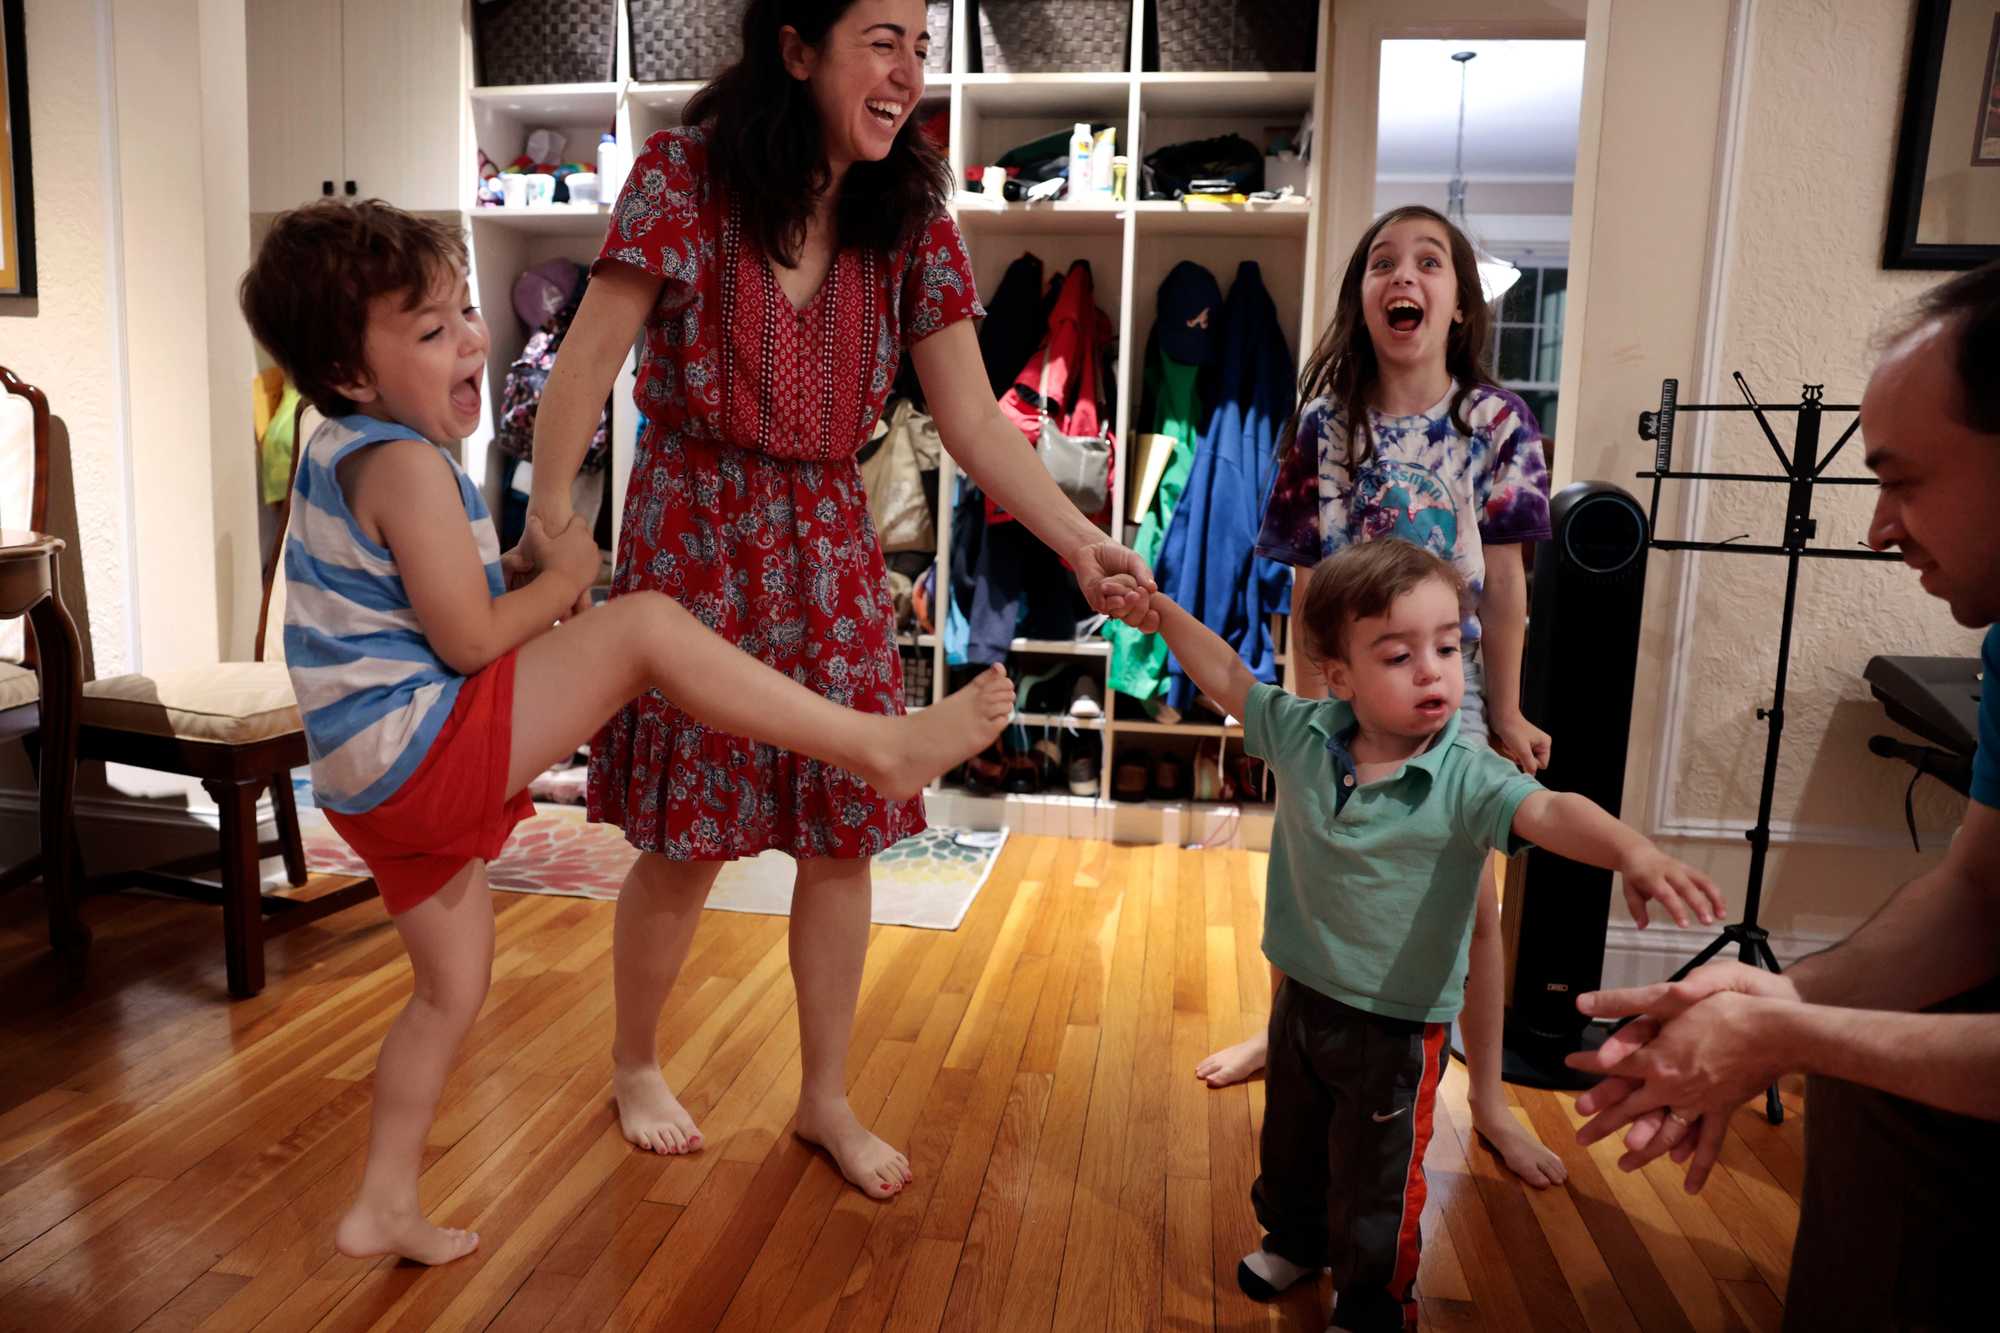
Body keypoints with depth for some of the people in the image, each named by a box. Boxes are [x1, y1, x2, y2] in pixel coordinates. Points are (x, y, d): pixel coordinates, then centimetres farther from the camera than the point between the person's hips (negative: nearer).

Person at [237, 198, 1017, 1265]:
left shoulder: (342, 451, 14)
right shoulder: (407, 462, -16)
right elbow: (469, 640, -19)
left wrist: (529, 560, 9)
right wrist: (565, 577, -4)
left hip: (374, 782, 11)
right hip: (421, 747, -11)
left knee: (451, 990, 22)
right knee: (645, 626, -21)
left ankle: (382, 1208, 35)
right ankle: (881, 747, -22)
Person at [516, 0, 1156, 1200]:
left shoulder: (911, 219, 0)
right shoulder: (686, 177, -10)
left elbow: (975, 420, -4)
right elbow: (590, 360, -10)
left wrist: (1085, 545, -14)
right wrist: (549, 529, -13)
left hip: (830, 546, 4)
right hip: (693, 532, -3)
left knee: (845, 834, 5)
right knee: (686, 837, 3)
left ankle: (827, 1099, 25)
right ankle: (635, 1066, 32)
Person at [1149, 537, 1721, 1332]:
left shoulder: (1465, 778, -24)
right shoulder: (1303, 734, -12)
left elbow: (1548, 813, -41)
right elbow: (1228, 679, 1)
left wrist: (1631, 851, -60)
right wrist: (1161, 608, -1)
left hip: (1397, 1025, -4)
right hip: (1303, 994, 5)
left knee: (1377, 1184, 15)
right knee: (1288, 1144, 28)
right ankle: (1293, 1240, 58)